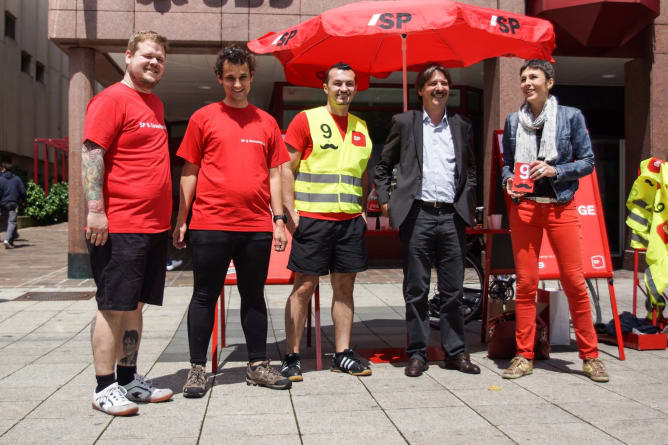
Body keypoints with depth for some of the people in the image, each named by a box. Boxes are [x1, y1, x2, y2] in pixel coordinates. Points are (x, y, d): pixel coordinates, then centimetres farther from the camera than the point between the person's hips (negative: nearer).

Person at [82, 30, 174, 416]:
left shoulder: (156, 105, 19)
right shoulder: (112, 99, -6)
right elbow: (92, 154, -14)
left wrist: (169, 215, 22)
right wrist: (95, 209, -22)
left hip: (155, 225, 8)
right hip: (120, 226, -8)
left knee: (135, 305, 13)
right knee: (114, 305, -3)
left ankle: (129, 379, 22)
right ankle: (105, 388, 6)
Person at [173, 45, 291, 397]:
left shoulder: (266, 122, 12)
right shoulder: (204, 117, 4)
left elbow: (274, 174, 13)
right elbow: (189, 171, 5)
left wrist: (279, 219, 6)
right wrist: (181, 220, 0)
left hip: (256, 226, 3)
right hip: (210, 224, -2)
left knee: (254, 296, 11)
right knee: (205, 296, 4)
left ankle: (257, 366, 22)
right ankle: (197, 368, 14)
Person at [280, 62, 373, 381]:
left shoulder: (360, 127, 16)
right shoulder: (307, 120, 0)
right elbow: (287, 167, -4)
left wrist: (363, 209, 12)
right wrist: (290, 211, -11)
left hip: (350, 220, 5)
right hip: (312, 218, -5)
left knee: (345, 285, 8)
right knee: (304, 286, -2)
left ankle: (342, 354, 17)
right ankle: (292, 356, 7)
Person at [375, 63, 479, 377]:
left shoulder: (462, 127, 15)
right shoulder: (404, 122, 7)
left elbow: (470, 170, 22)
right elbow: (383, 166, 11)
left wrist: (468, 204, 9)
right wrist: (385, 201, 1)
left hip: (452, 215, 3)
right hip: (417, 215, -2)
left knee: (452, 290, 7)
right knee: (416, 290, 3)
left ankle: (455, 352, 17)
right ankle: (417, 353, 13)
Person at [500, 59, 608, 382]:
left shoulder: (571, 116, 3)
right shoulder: (513, 121, 10)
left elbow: (587, 161, 3)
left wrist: (555, 170, -12)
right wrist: (508, 180, -3)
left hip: (561, 207, -2)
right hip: (523, 207, 2)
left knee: (574, 280, -1)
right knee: (525, 283, 1)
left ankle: (590, 356, 13)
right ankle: (524, 356, 11)